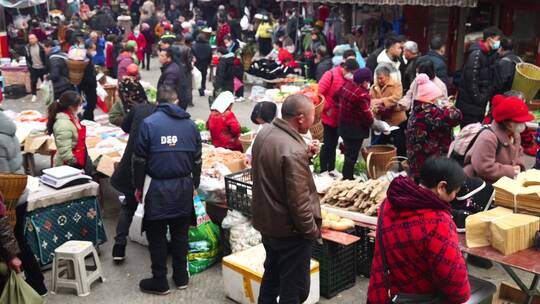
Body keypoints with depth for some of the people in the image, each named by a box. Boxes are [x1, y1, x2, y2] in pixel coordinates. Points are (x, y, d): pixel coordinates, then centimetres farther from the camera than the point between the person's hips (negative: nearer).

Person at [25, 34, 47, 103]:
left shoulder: (41, 46, -13)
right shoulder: (27, 48, -5)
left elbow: (45, 57, -7)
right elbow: (27, 58, 6)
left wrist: (45, 66, -8)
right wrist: (29, 66, 1)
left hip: (42, 67, -2)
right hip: (33, 68, 2)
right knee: (33, 82, 4)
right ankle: (34, 95, 16)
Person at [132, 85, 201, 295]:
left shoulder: (149, 123, -8)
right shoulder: (190, 124, 3)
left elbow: (139, 159, -6)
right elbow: (197, 159, 9)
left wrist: (138, 187, 5)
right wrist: (195, 185, 21)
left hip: (157, 187, -3)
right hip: (184, 186, 4)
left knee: (157, 235, 7)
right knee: (180, 233, 15)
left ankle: (160, 281, 15)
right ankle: (181, 277, 24)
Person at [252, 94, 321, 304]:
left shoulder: (264, 133, -1)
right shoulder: (294, 151, -29)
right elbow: (298, 202, -27)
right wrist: (313, 230, -12)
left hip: (266, 222, 9)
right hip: (289, 231, -9)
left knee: (271, 275, 26)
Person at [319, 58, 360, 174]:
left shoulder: (349, 79, 4)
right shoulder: (331, 75, -16)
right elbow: (319, 92, -20)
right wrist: (327, 108, -16)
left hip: (339, 118, 7)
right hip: (328, 117, -7)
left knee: (333, 144, 16)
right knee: (327, 144, 0)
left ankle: (331, 170, 28)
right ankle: (323, 171, 10)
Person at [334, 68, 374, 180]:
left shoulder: (347, 84, -1)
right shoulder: (362, 94, -27)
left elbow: (336, 97, 15)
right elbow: (367, 115, -22)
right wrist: (371, 121, -1)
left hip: (343, 126, 9)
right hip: (355, 130, -9)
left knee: (348, 153, 21)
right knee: (352, 156, 2)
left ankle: (347, 177, 31)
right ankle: (347, 179, 10)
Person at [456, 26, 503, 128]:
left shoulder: (491, 54, 11)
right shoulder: (476, 54, -16)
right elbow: (471, 79, -20)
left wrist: (487, 96, 6)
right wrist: (478, 99, -17)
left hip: (481, 103, 9)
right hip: (470, 104, -9)